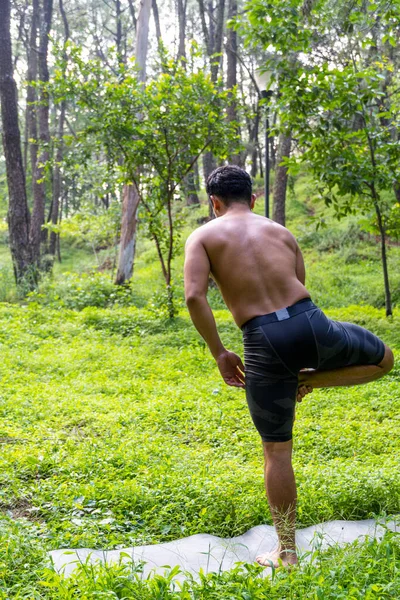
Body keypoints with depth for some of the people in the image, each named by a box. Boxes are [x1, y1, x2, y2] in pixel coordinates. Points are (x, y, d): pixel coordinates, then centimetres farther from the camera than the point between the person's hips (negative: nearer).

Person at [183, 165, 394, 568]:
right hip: (310, 324, 1)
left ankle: (287, 553, 24)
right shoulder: (281, 232, 20)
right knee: (383, 359, 31)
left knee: (276, 450, 14)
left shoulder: (203, 236, 10)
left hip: (263, 342, -1)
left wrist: (219, 353, 2)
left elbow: (194, 296, -8)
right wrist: (304, 371, 32)